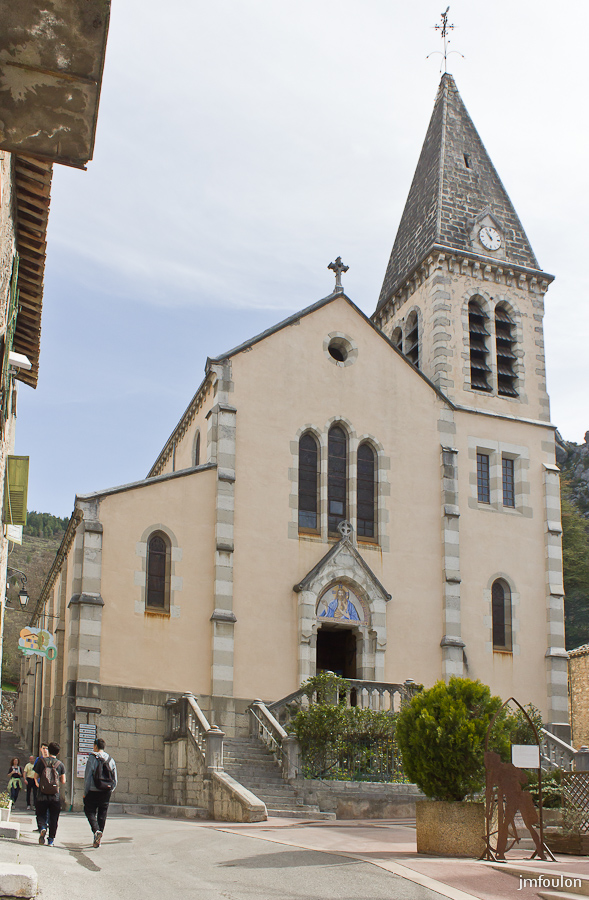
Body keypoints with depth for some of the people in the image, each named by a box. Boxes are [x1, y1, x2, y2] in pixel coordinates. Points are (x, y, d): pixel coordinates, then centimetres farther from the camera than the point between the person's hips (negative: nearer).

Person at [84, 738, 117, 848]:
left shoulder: (92, 758, -6)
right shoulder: (111, 760, 9)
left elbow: (88, 777, -9)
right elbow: (115, 780, 10)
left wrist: (85, 792, -3)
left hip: (93, 791, -4)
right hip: (106, 793, 4)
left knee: (90, 812, 6)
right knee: (102, 815, 10)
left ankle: (96, 830, -18)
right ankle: (97, 840, 11)